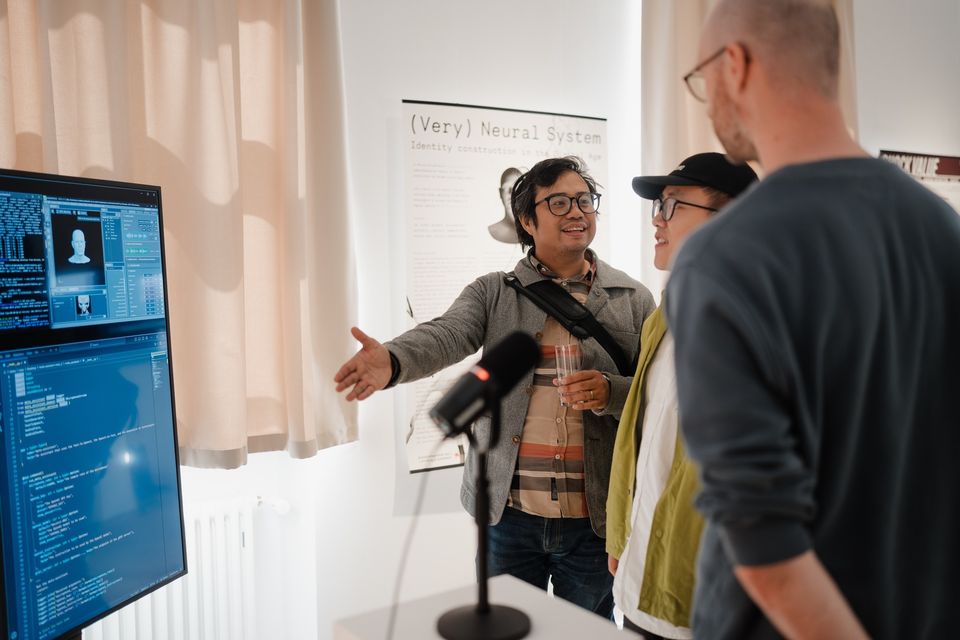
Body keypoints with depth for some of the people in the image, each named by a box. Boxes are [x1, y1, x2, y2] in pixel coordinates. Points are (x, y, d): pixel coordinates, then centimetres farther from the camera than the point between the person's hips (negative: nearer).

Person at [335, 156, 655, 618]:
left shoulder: (634, 300, 3)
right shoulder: (493, 292, 1)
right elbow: (446, 335, -17)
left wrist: (609, 392, -21)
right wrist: (392, 361, -39)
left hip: (593, 517, 0)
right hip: (508, 512, 0)